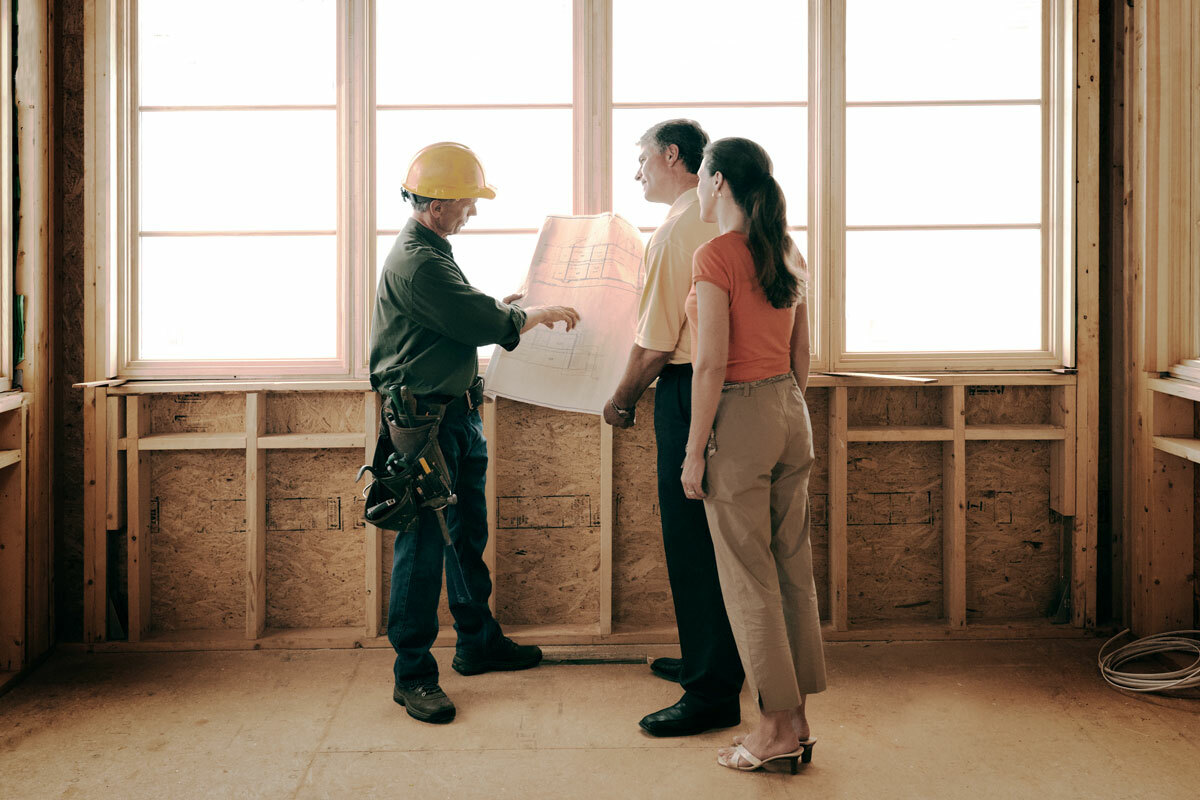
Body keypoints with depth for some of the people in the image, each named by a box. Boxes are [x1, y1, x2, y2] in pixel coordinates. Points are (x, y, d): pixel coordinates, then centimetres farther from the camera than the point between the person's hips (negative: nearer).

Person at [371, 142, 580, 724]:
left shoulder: (431, 249, 16)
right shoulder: (416, 262, -20)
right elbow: (481, 323, -20)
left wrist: (502, 309, 14)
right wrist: (538, 315, -5)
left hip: (457, 411, 11)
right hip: (425, 418, -11)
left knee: (468, 535, 18)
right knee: (423, 545, -4)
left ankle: (477, 643, 32)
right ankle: (412, 675, 5)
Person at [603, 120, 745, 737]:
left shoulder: (675, 232, -15)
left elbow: (655, 342, -16)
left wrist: (622, 400, -1)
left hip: (688, 389, -9)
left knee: (692, 542, -3)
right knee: (711, 536, 18)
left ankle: (712, 693, 3)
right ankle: (713, 660, 32)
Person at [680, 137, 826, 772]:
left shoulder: (716, 256, -13)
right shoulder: (787, 256, 10)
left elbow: (711, 364, -17)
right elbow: (801, 356, 14)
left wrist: (694, 451, -12)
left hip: (739, 417, -8)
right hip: (791, 413, 8)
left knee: (749, 579, 2)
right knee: (793, 568, 11)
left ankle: (776, 726, 10)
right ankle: (796, 722, 20)